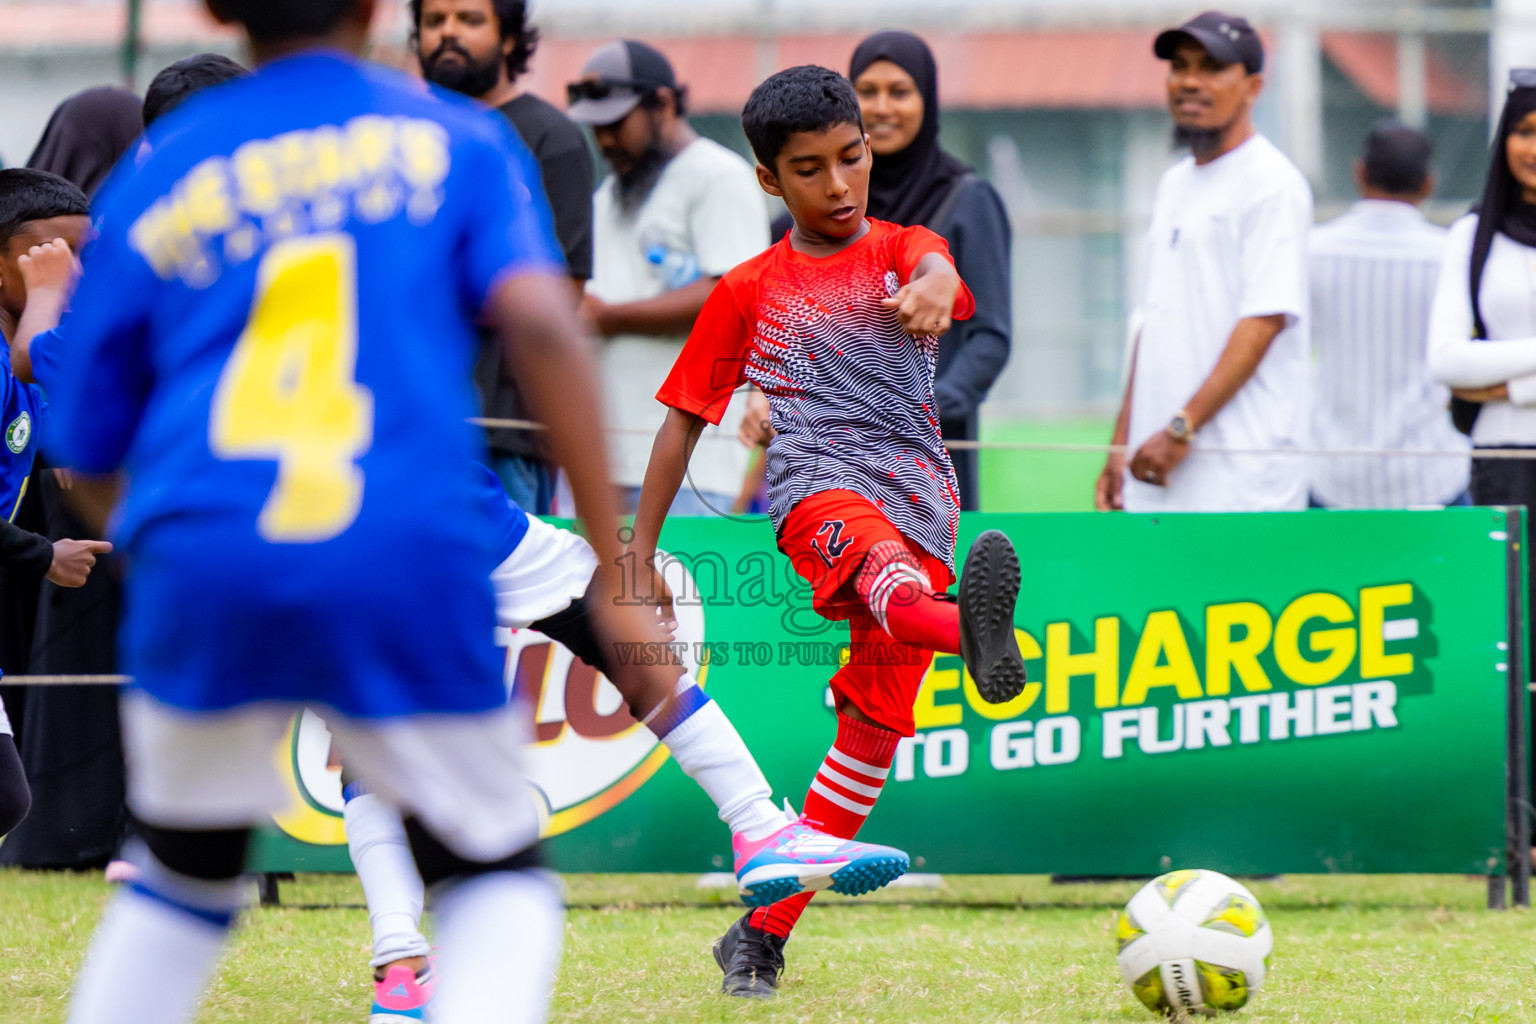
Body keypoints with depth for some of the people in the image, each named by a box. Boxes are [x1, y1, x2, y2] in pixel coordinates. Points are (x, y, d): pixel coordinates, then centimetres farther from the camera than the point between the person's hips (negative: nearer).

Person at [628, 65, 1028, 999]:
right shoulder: (749, 292, 13)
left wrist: (932, 290, -41)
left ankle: (764, 936, 12)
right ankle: (973, 636, -77)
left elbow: (936, 269, -14)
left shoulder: (904, 250, 13)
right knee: (882, 562, -39)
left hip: (918, 501, 3)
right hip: (818, 488, -3)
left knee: (875, 733, 1)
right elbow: (683, 420, 18)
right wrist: (639, 556, 14)